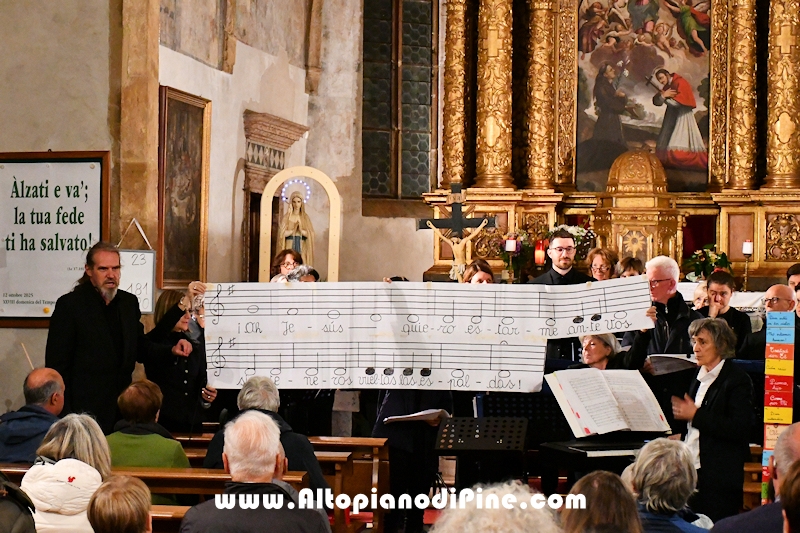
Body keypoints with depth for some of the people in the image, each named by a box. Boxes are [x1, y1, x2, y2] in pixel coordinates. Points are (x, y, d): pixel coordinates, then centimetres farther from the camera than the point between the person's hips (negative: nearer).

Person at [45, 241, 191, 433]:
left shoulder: (129, 302, 11)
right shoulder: (69, 304, -6)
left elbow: (139, 347, 21)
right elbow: (57, 365, -6)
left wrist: (171, 351, 2)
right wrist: (64, 416, -11)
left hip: (121, 409, 5)